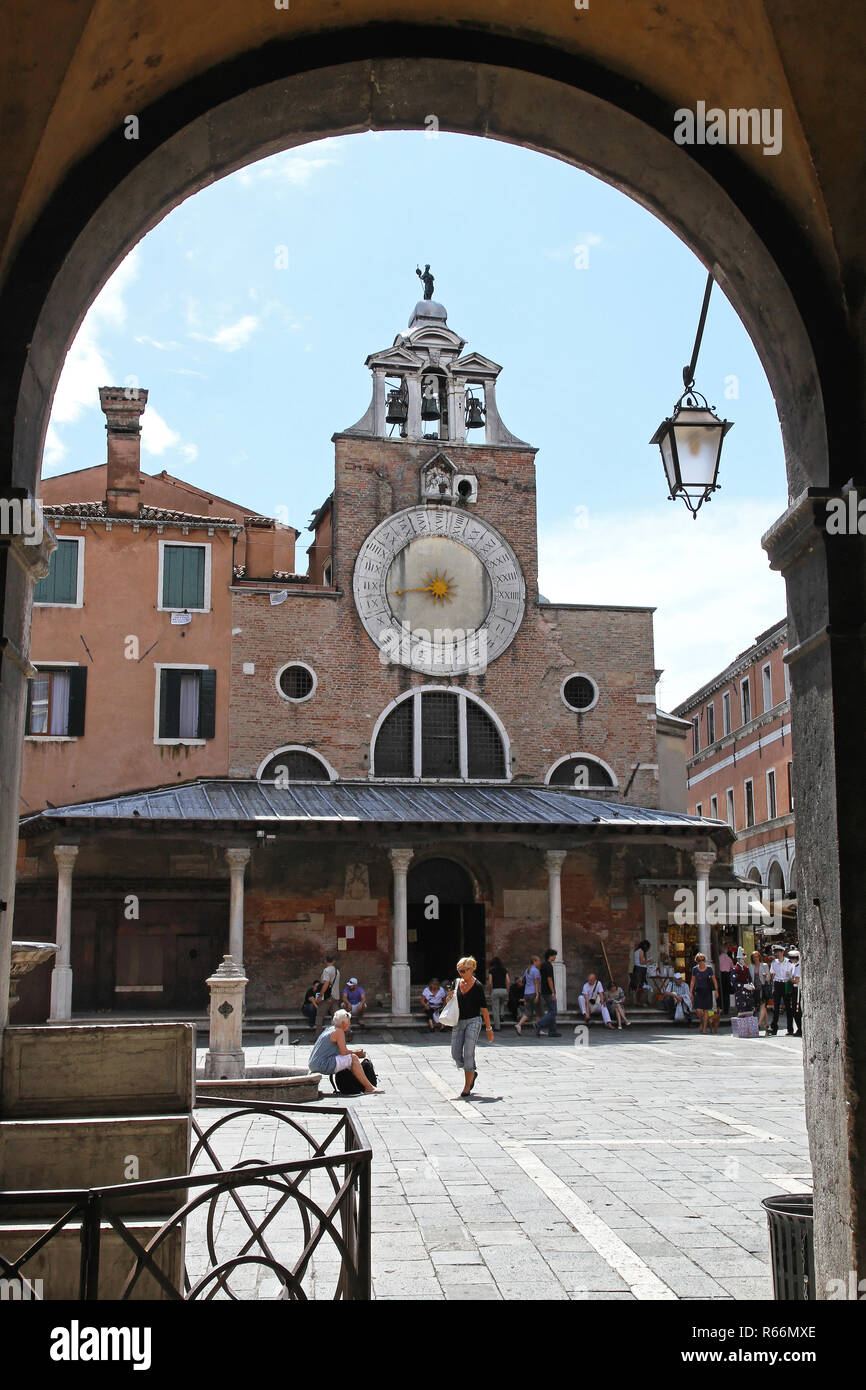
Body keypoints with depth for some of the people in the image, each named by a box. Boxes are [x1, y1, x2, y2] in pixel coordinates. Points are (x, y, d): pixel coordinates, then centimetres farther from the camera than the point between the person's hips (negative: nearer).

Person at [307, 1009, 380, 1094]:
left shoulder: (329, 1029, 17)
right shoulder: (339, 1031, -10)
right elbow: (343, 1052, -15)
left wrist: (355, 1051, 15)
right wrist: (356, 1052, 3)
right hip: (323, 1065, -10)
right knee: (353, 1058, -13)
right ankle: (368, 1088, -11)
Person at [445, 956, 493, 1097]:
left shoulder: (477, 986, -9)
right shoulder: (457, 982, 6)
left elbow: (484, 1008, -7)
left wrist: (489, 1028, -6)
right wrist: (449, 997, -4)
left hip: (473, 1022, -5)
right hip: (458, 1022, 6)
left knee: (468, 1054, -8)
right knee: (456, 1054, 1)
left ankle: (466, 1088, 1)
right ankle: (472, 1073, 28)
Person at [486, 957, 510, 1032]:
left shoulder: (491, 971, 1)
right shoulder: (504, 970, 9)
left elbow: (490, 982, -6)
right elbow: (508, 982, 3)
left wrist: (489, 992, 6)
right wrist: (507, 991, 12)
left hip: (495, 990, -3)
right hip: (503, 990, 3)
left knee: (495, 1009, 2)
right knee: (500, 1007, 28)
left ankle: (497, 1027, 1)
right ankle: (500, 1019, 11)